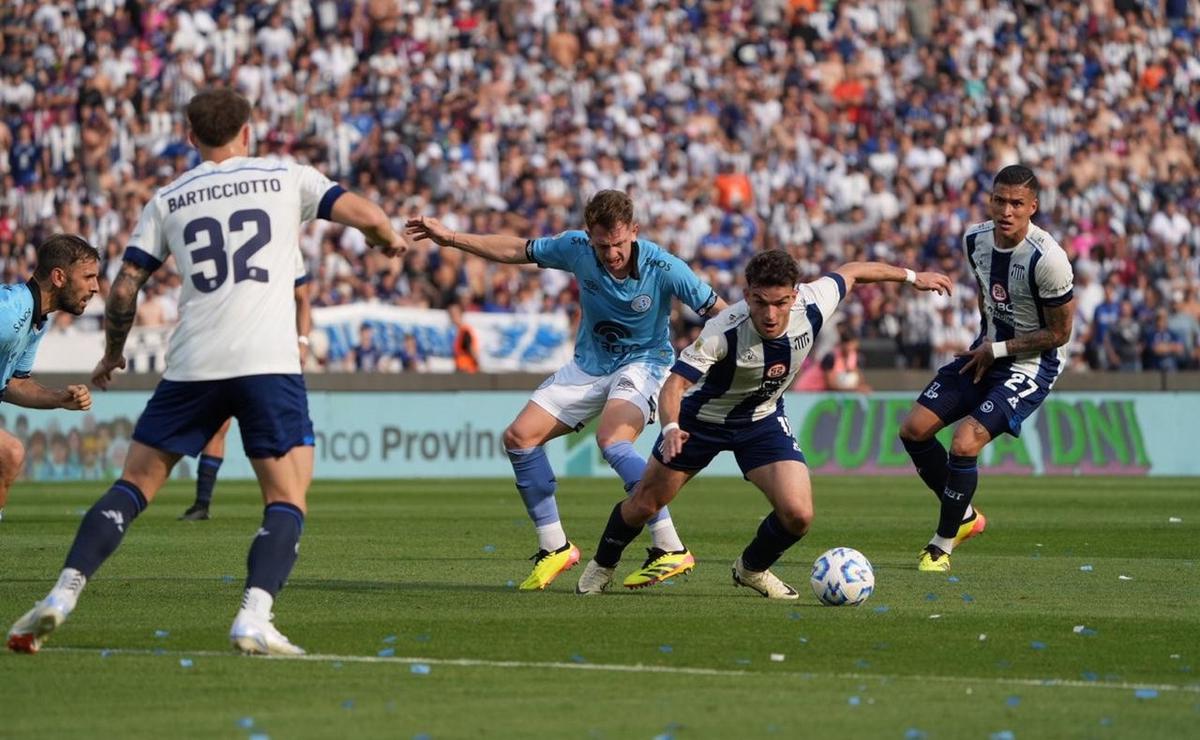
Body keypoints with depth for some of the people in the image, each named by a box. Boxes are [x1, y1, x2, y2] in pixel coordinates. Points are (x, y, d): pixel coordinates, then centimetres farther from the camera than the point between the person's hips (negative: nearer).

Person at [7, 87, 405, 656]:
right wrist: (391, 240, 26)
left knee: (134, 485, 12)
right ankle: (253, 619, -17)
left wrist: (112, 355, 29)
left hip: (192, 367, 2)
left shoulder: (167, 200, 14)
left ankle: (63, 594, 0)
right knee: (287, 499, 2)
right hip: (269, 363, -2)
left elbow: (123, 289, 12)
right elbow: (365, 215, 3)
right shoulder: (287, 178, 10)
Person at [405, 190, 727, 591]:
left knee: (612, 440, -33)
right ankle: (554, 548, 10)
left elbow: (719, 312, -21)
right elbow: (516, 250, 1)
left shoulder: (663, 268, -26)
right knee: (519, 437, -2)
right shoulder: (576, 248, -15)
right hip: (589, 365, 6)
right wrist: (450, 237, 0)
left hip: (642, 363, -6)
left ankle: (671, 550, -30)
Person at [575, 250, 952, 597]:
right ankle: (602, 565, 39)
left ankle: (752, 569, 18)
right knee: (643, 505, 7)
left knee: (798, 515, -14)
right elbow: (676, 382, -37)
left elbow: (850, 272, -6)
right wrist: (671, 428, -58)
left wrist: (911, 276, 10)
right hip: (703, 416, -3)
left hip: (763, 419, 3)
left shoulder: (812, 307, -26)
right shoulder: (724, 331, -37)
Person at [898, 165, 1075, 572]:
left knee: (965, 444, -20)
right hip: (988, 351, 8)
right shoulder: (975, 239, -4)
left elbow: (1058, 333, -17)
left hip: (1032, 363, -7)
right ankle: (964, 516, 20)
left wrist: (998, 350, -14)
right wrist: (984, 345, 6)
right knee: (914, 429, 0)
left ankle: (942, 545, 0)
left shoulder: (1047, 259, -26)